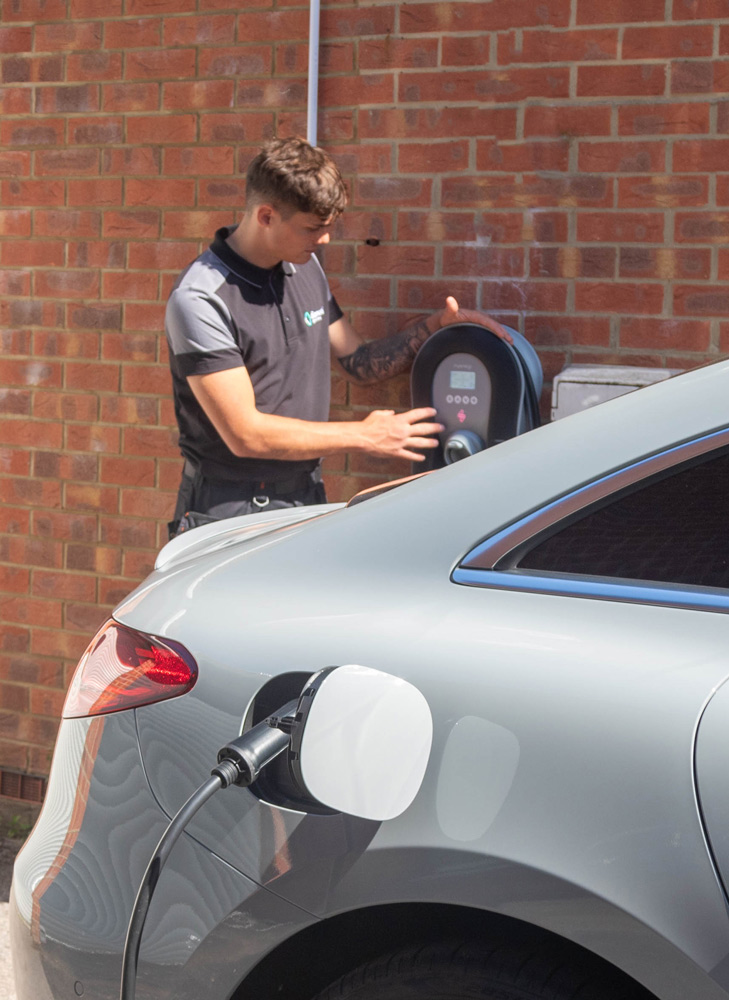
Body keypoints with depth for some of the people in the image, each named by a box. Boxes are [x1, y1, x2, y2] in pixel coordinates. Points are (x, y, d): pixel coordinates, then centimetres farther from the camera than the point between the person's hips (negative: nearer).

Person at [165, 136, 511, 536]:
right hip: (230, 510, -6)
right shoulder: (199, 299, -17)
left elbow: (358, 362, 20)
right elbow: (245, 433, -20)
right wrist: (364, 435, -14)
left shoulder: (306, 268, 8)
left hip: (306, 499, 7)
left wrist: (436, 326, 3)